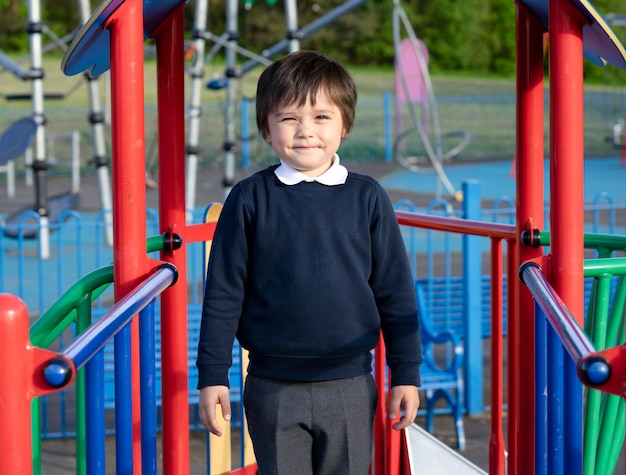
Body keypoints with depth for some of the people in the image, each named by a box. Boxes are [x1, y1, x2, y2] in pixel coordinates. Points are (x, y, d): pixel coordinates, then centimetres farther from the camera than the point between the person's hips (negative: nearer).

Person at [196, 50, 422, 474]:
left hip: (350, 388, 1)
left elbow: (395, 292, 5)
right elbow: (223, 292, 1)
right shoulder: (250, 199, -2)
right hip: (273, 388, -1)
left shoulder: (367, 198, 1)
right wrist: (212, 375, -1)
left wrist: (406, 374, 4)